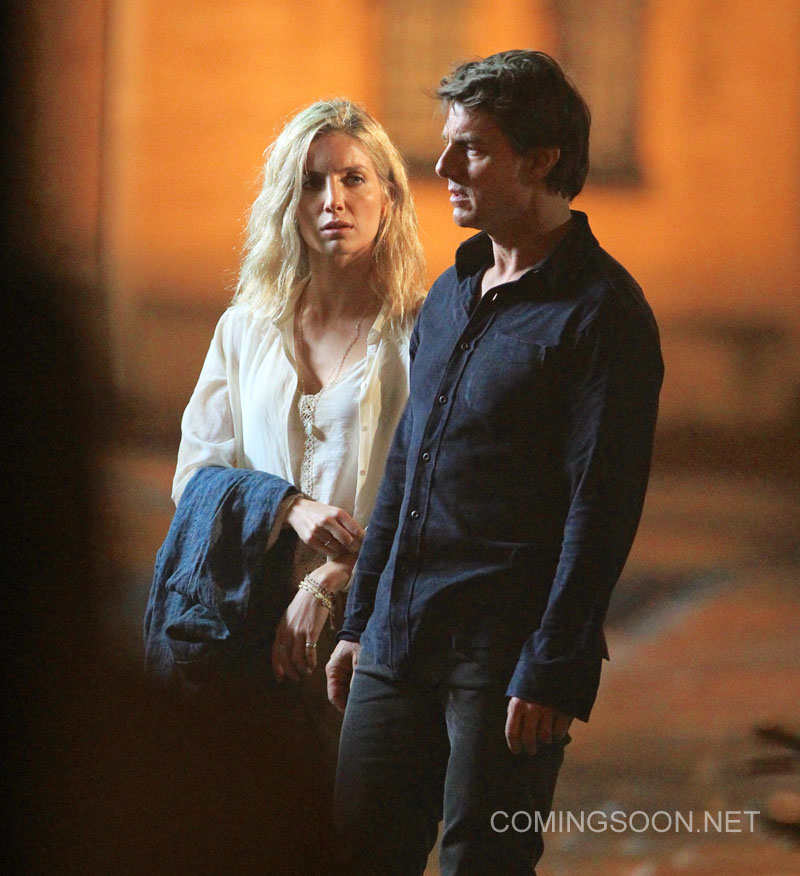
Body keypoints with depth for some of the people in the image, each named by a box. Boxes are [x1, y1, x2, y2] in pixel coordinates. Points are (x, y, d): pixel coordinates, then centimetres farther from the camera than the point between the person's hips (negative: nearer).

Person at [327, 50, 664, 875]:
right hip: (401, 643, 7)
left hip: (504, 653, -7)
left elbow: (600, 511, -14)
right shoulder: (449, 295, 15)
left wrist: (554, 673, -18)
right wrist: (359, 619, 19)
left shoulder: (600, 311, -9)